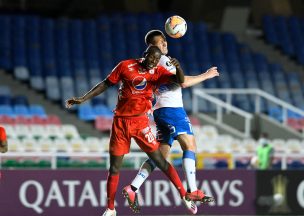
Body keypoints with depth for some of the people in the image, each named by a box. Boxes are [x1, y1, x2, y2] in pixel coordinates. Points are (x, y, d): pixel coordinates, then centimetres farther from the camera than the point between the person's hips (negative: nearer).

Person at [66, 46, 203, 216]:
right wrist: (83, 99, 4)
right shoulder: (125, 66, -2)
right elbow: (105, 84, 6)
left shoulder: (158, 72, -1)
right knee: (114, 168, 4)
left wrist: (178, 67, -36)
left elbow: (180, 80, -14)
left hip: (140, 121, -1)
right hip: (121, 121, 1)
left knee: (159, 160, -8)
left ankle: (184, 195, -1)